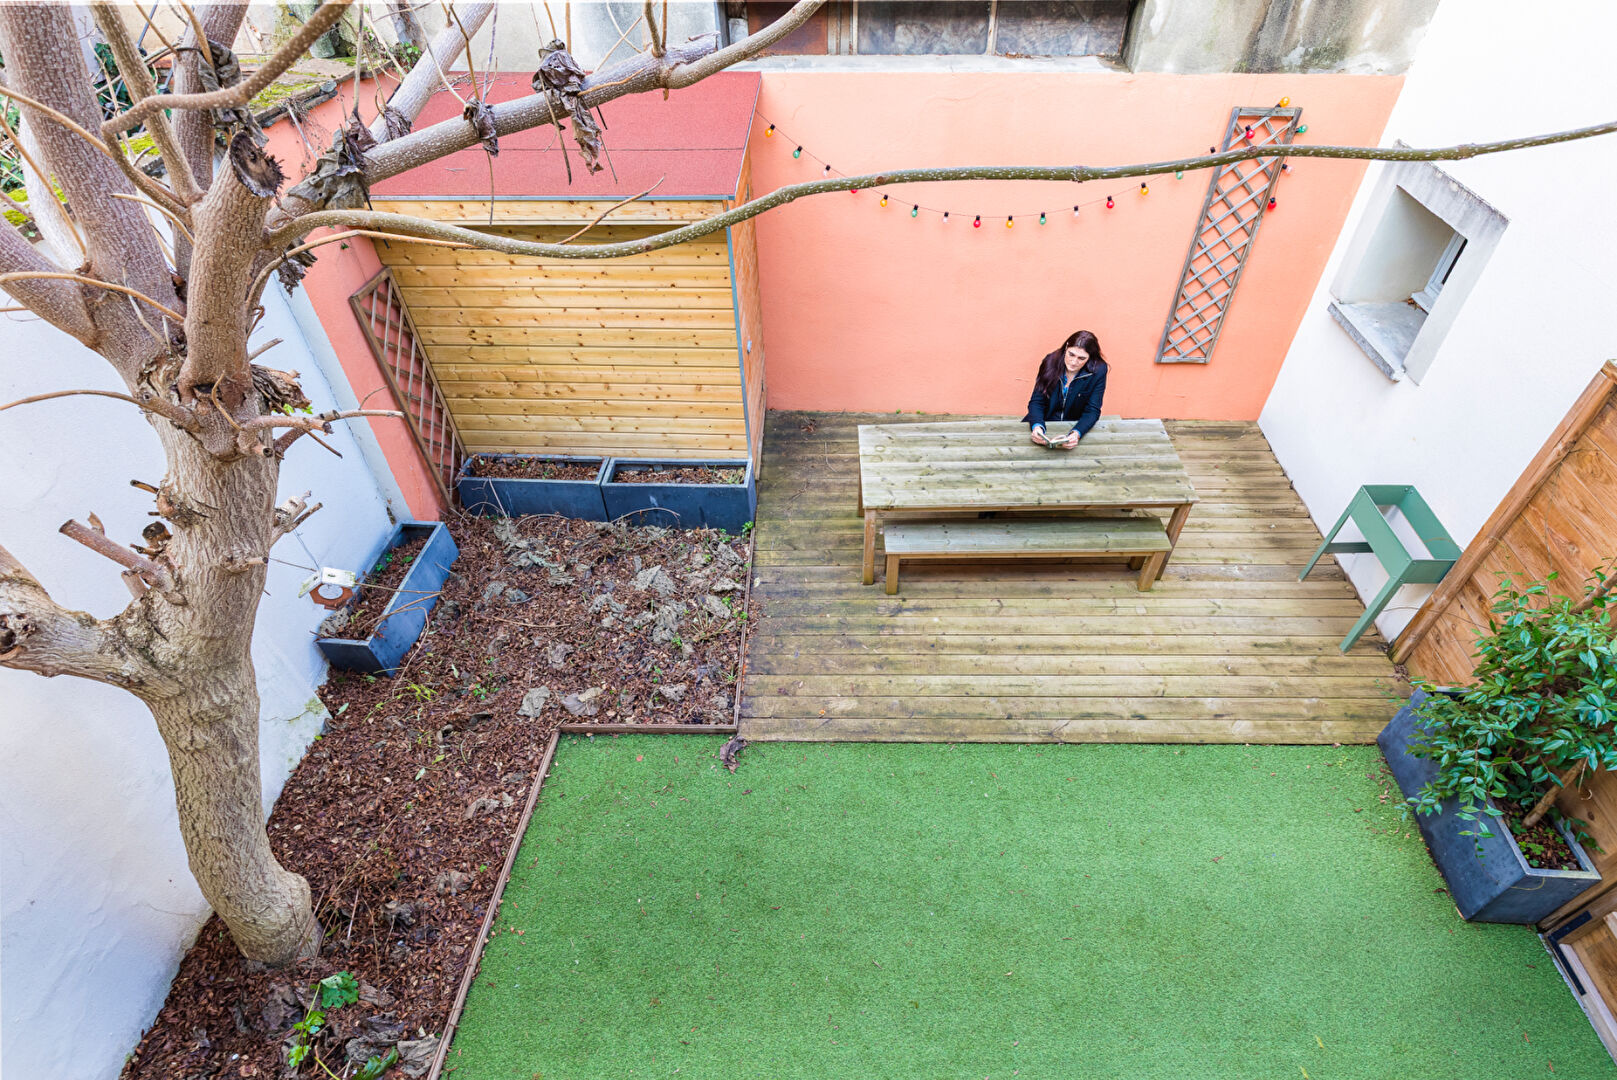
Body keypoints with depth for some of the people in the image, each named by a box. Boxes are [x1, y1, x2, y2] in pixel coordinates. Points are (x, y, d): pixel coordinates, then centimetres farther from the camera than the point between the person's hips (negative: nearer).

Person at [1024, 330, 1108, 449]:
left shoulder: (1098, 371, -12)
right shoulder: (1051, 362, -9)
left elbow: (1092, 411, -11)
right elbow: (1036, 402, -9)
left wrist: (1076, 434, -32)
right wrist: (1037, 426, -31)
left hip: (1076, 426, -1)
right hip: (1045, 423, 1)